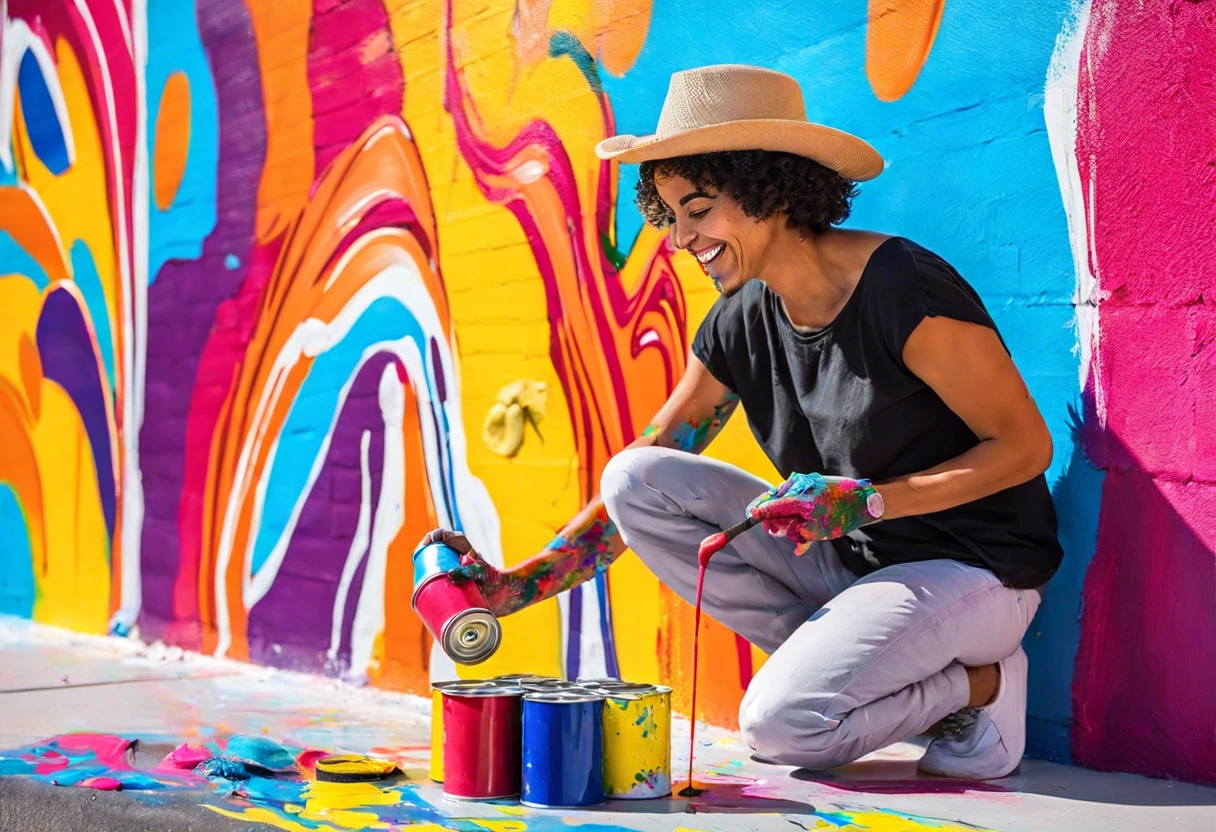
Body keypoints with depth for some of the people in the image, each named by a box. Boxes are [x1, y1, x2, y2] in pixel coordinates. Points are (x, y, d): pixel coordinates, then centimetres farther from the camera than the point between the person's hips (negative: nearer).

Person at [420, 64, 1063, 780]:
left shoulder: (901, 289, -20)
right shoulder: (740, 325, 1)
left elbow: (1026, 446, -15)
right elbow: (642, 492, 4)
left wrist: (865, 501, -25)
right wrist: (513, 586, -6)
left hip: (973, 567, -7)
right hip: (851, 561, 7)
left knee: (783, 721, -29)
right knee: (635, 478, -8)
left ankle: (979, 681, -1)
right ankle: (836, 662, -4)